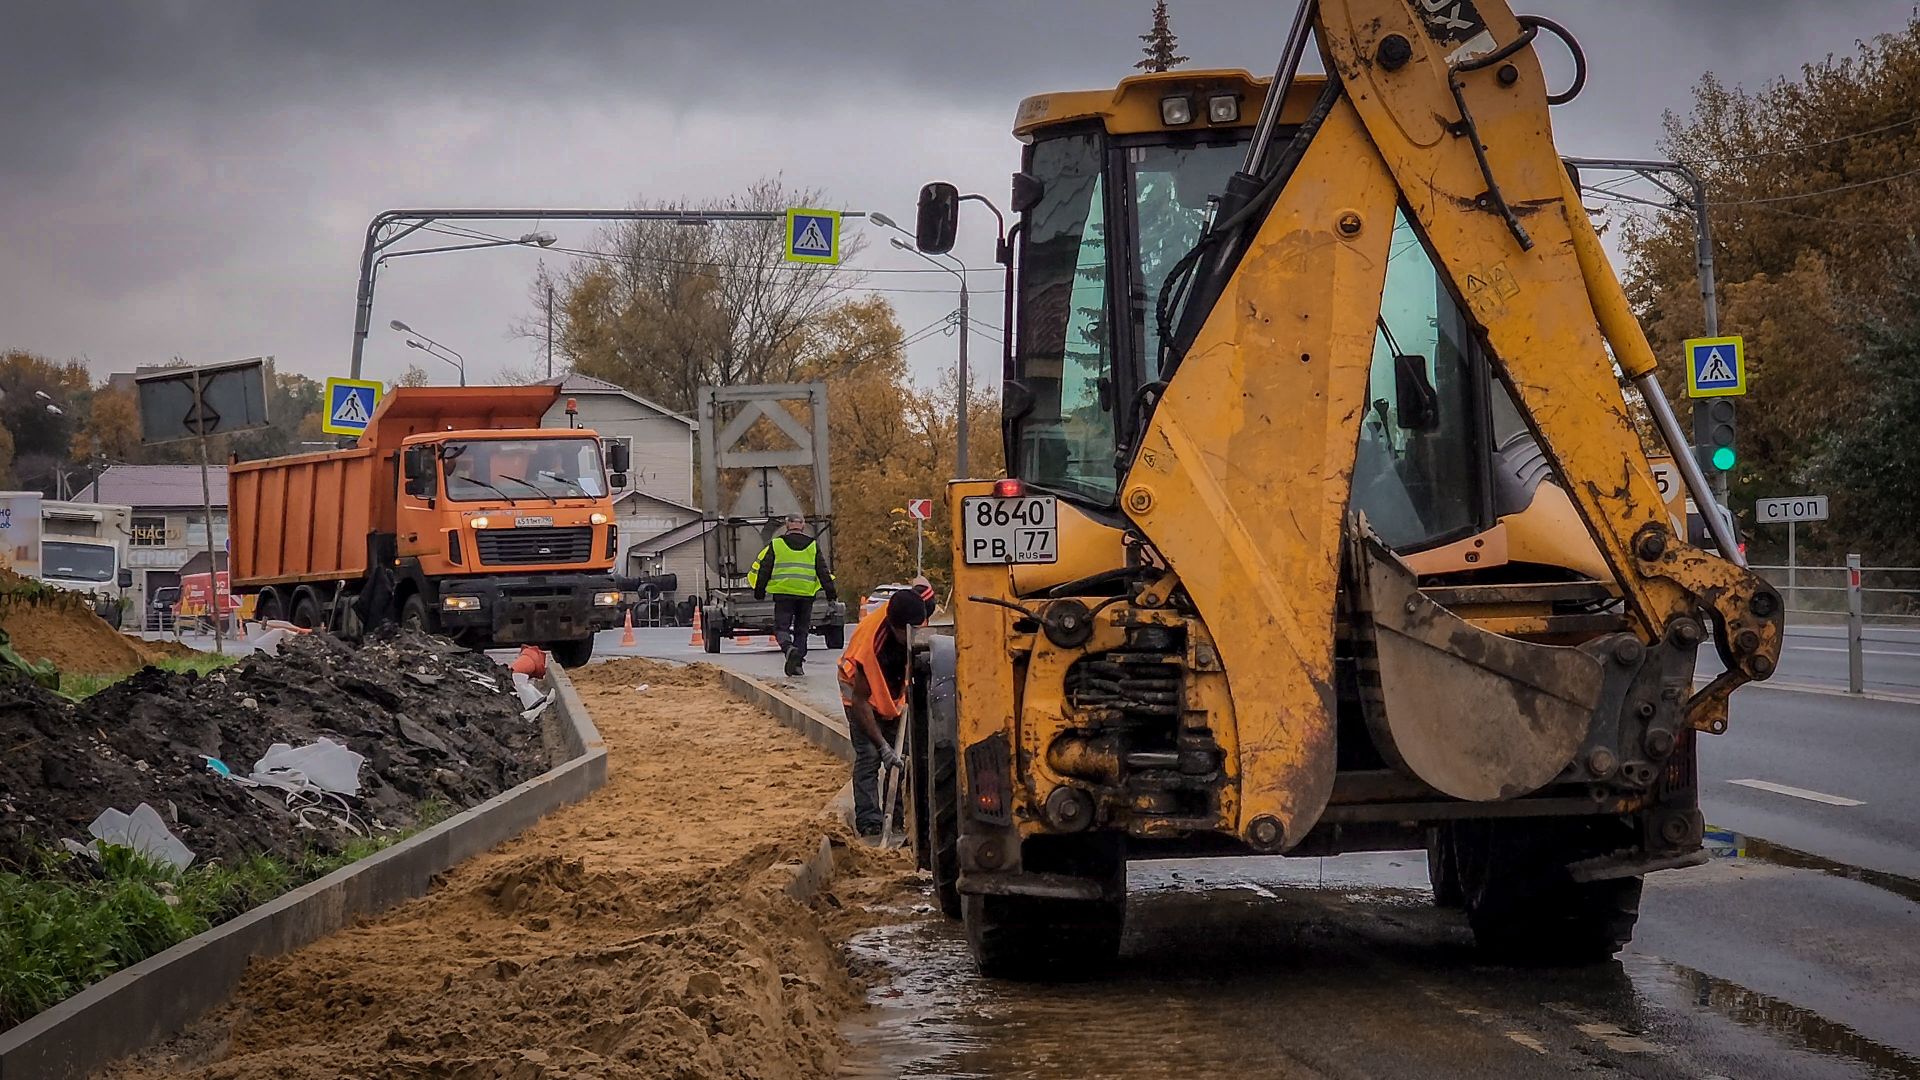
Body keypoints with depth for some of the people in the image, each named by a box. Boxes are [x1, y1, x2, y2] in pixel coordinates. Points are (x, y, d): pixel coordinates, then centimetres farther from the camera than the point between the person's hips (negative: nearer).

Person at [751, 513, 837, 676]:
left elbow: (763, 569, 5)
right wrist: (830, 591, 13)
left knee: (781, 627, 2)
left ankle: (789, 648, -28)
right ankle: (798, 663, 4)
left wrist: (759, 590, 13)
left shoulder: (775, 544, 3)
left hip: (783, 593, -2)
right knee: (801, 630, 11)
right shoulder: (813, 545, 7)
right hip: (806, 594, 2)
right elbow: (823, 571, 8)